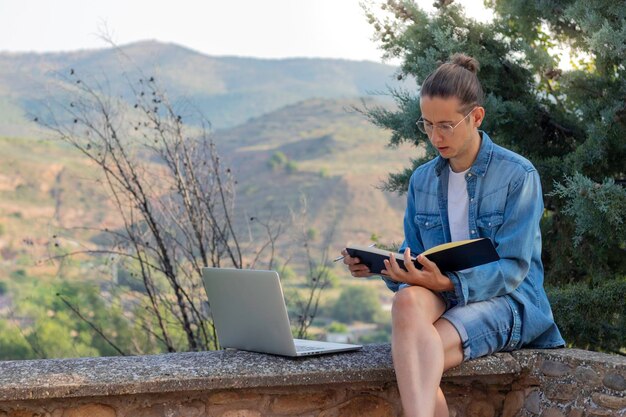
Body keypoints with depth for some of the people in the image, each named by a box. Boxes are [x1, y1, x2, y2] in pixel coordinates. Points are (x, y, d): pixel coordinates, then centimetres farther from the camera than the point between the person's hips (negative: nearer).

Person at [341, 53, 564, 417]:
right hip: (440, 296, 4)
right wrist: (380, 265, -9)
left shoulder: (519, 175, -4)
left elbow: (513, 268, -11)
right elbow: (413, 255, 15)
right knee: (408, 300, -37)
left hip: (506, 301, -4)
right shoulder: (422, 180, 13)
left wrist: (448, 283, -28)